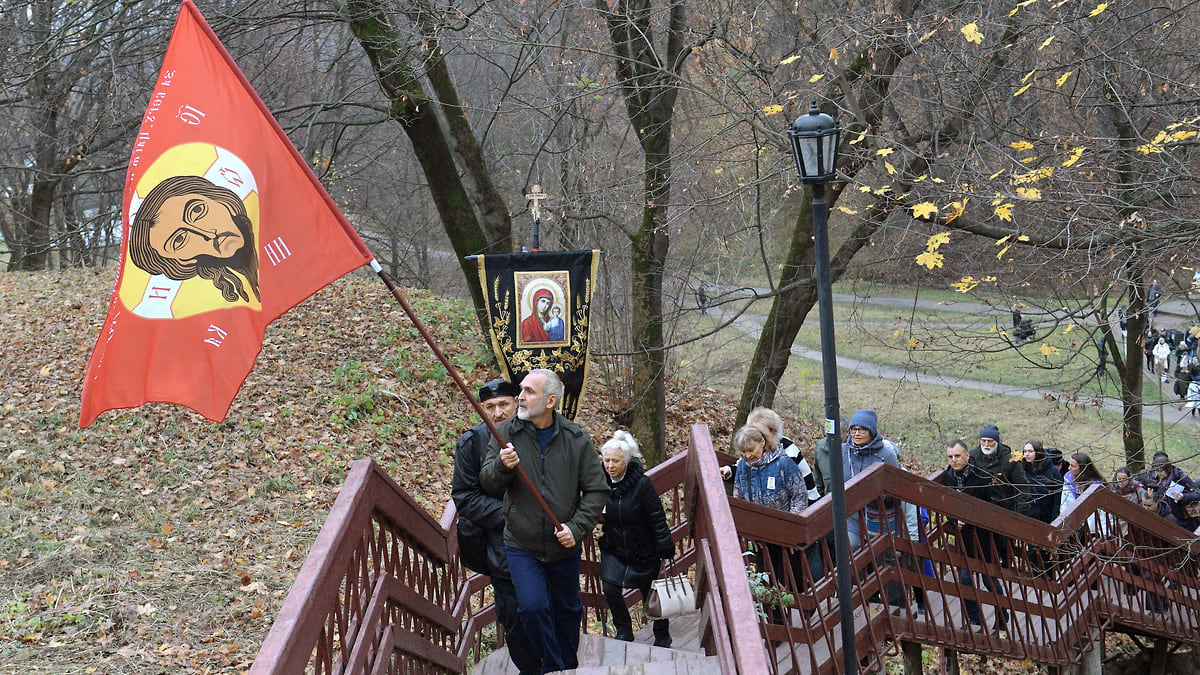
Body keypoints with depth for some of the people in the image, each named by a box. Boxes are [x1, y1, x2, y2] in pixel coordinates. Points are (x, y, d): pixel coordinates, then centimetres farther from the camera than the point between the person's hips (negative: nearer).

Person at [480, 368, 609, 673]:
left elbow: (597, 490, -2)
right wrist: (501, 466, -26)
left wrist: (577, 528, -13)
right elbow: (487, 483, -4)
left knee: (568, 611, 16)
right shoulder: (506, 433, -4)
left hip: (565, 545, 1)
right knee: (532, 606, -17)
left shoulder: (576, 439, -4)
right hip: (521, 545, -1)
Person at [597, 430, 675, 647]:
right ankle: (623, 630, 6)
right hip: (613, 550, 3)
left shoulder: (642, 484, -21)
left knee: (651, 596, 11)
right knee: (610, 588, -17)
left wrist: (666, 550, -16)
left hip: (643, 551, -3)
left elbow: (658, 519, -16)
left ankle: (662, 635, 36)